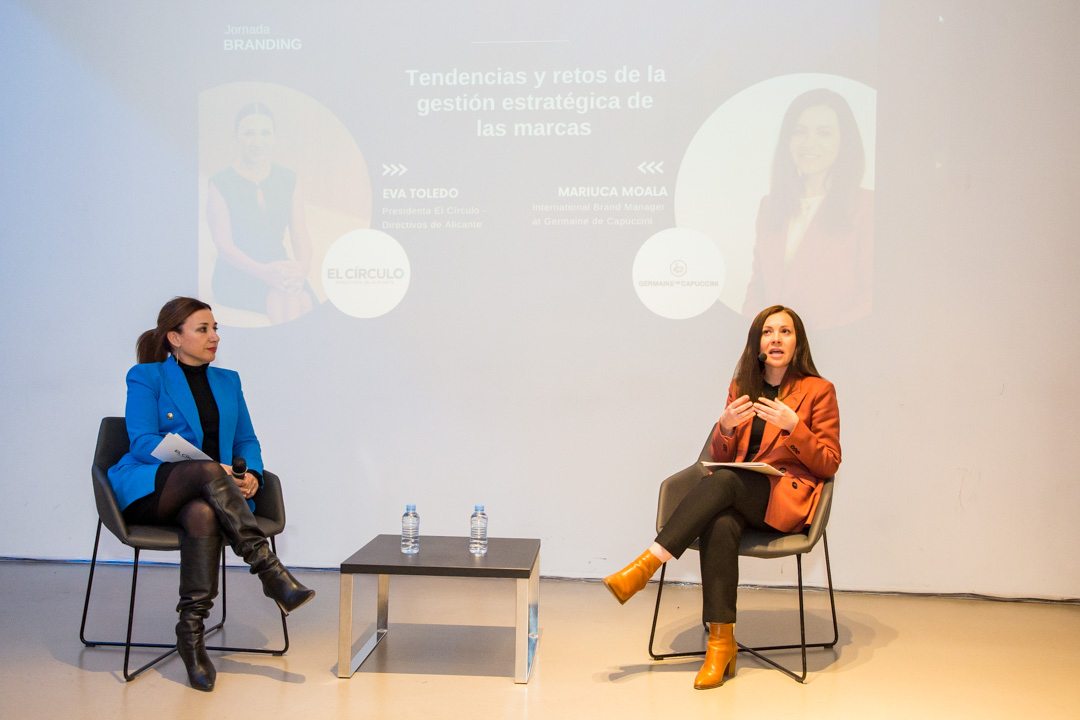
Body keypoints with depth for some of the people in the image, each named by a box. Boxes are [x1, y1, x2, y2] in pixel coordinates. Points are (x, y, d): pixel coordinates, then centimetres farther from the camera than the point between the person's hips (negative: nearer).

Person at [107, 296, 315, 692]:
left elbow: (247, 440, 18)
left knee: (203, 515, -35)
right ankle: (270, 571, -39)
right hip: (150, 489, -3)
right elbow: (143, 441, -7)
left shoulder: (228, 381, 19)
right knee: (209, 472, -36)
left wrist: (252, 475, -7)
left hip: (203, 493, 3)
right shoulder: (146, 377, 5)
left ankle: (191, 633, -34)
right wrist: (206, 466, -22)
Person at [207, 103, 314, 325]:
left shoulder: (287, 180, 12)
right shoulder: (221, 184, 0)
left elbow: (301, 236, 6)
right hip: (235, 275, -3)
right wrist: (263, 271, -27)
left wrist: (302, 266, -18)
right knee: (280, 300, -35)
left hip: (279, 271, 3)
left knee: (303, 302, -32)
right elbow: (224, 245, -9)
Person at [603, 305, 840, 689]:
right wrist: (726, 427, -7)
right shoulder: (741, 388, 17)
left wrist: (792, 425, -15)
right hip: (739, 496, 3)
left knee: (721, 481, -33)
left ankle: (647, 564, -31)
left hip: (787, 498, -3)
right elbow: (721, 458, 15)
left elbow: (829, 464, 0)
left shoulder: (819, 391, 6)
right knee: (720, 526, -34)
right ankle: (721, 641, -31)